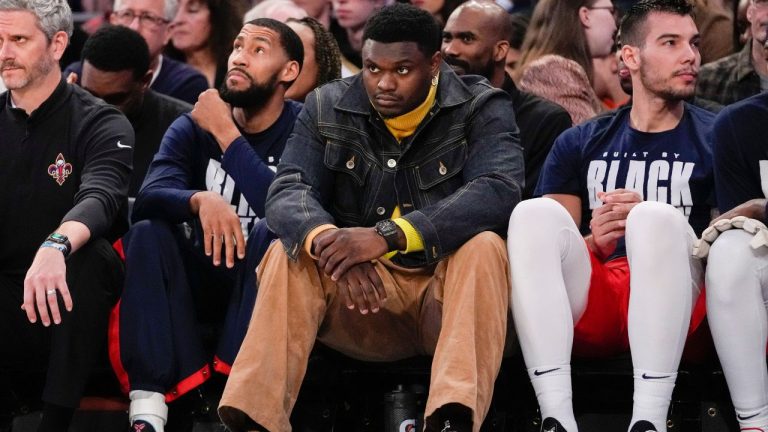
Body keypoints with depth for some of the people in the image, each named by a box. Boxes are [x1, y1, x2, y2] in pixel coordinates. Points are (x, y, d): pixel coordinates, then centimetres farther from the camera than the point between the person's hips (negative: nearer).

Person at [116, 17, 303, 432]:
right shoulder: (192, 126, 3)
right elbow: (149, 198, -14)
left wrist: (225, 133, -20)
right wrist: (200, 200, -36)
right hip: (198, 277, 3)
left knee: (273, 233, -33)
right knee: (147, 232, -25)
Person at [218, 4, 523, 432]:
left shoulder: (482, 108, -6)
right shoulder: (328, 109, 4)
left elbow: (499, 191, -24)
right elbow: (288, 193, -9)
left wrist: (387, 235, -37)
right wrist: (329, 241, -36)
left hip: (448, 293, -2)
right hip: (360, 295, 2)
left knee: (484, 246, -32)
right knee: (289, 255, -21)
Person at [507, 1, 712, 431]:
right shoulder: (580, 145, 21)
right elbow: (543, 247, 14)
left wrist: (650, 223, -14)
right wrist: (594, 243, -9)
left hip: (668, 306, -2)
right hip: (586, 305, 2)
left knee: (656, 217, -32)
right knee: (535, 213, -25)